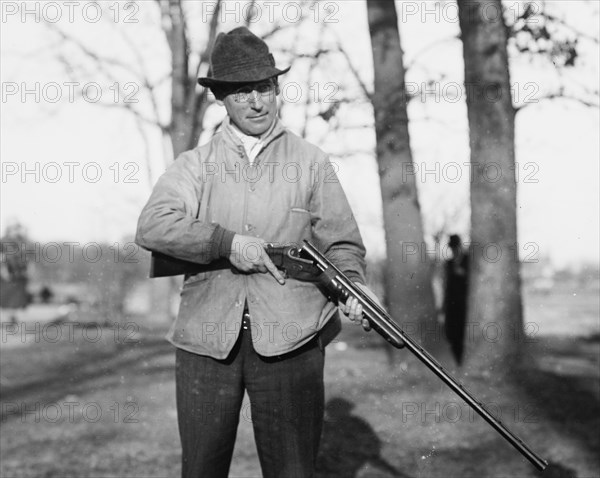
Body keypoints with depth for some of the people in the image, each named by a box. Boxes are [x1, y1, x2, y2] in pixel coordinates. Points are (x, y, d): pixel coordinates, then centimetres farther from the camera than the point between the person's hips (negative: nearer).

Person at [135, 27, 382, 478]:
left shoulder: (310, 161, 11)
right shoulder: (196, 164, 10)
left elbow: (341, 242, 9)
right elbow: (152, 225, -6)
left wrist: (352, 286, -12)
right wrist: (227, 242, -15)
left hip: (289, 339, 0)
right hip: (207, 340, 1)